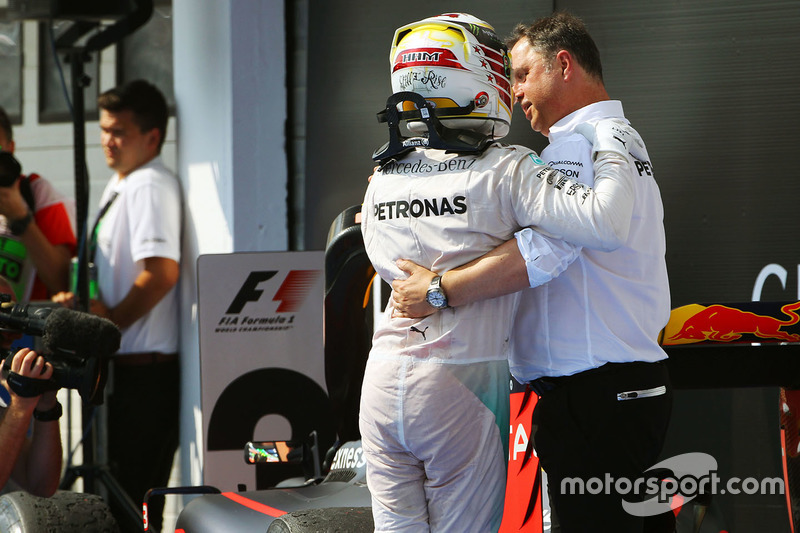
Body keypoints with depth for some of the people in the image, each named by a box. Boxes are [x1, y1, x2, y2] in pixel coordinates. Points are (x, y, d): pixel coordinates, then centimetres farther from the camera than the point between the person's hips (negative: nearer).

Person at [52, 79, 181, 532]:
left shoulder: (151, 186, -13)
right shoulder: (120, 186, 18)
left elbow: (161, 272, -24)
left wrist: (111, 321, -14)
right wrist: (82, 298, 7)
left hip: (146, 369, -10)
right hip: (124, 364, 10)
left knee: (135, 493, -8)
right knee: (121, 493, 14)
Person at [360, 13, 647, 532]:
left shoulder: (382, 178, 7)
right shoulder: (506, 171, -11)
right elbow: (603, 221, -20)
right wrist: (612, 144, -4)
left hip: (382, 383, 5)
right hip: (457, 391, -5)